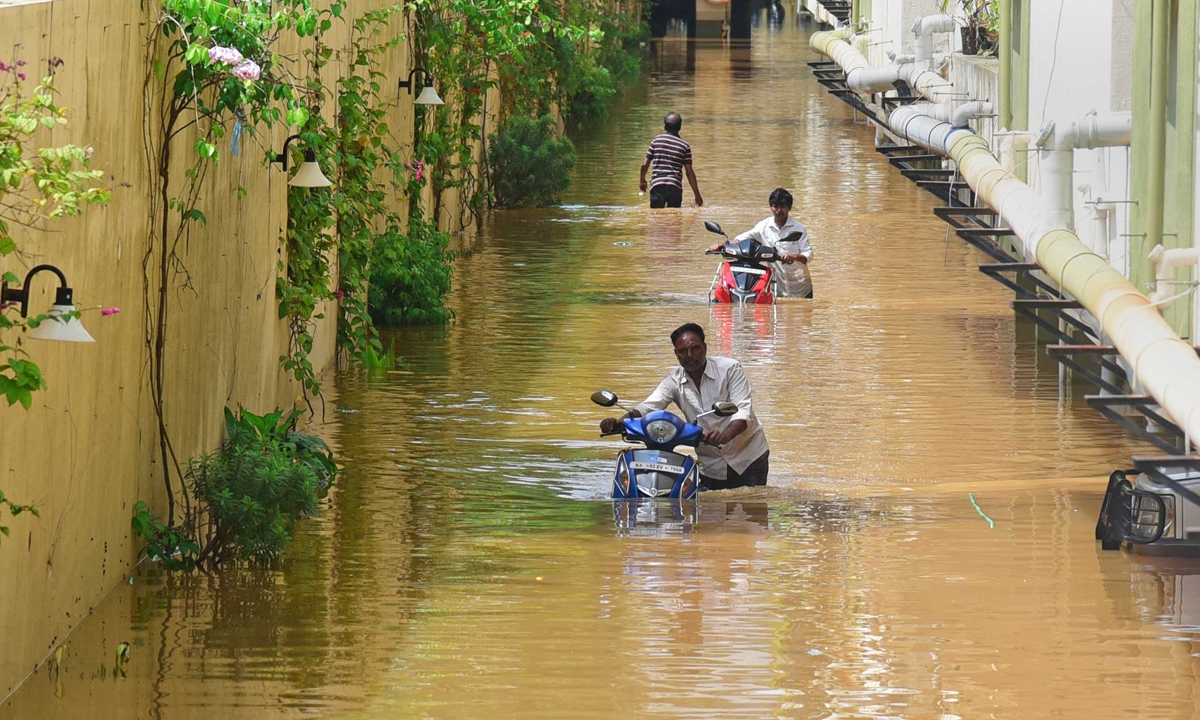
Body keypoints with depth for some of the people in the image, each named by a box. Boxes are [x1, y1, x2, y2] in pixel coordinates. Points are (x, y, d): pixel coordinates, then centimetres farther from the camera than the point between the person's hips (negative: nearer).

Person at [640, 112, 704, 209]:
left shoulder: (656, 141, 4)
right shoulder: (685, 146, 2)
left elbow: (645, 164, 7)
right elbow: (689, 172, 0)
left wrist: (642, 180, 26)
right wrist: (697, 195, 6)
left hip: (657, 185, 0)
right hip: (675, 187, 0)